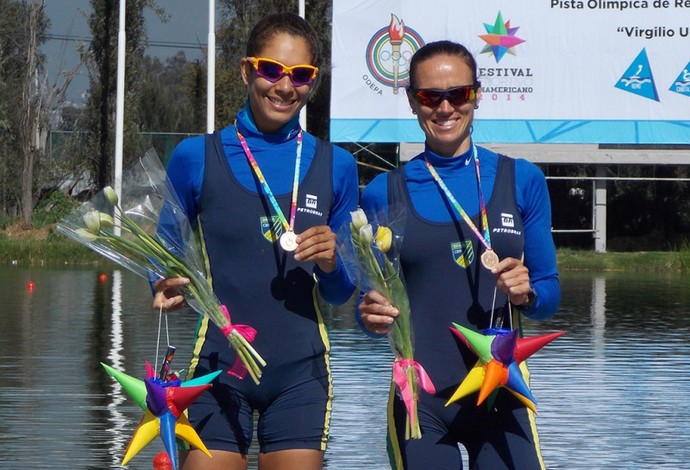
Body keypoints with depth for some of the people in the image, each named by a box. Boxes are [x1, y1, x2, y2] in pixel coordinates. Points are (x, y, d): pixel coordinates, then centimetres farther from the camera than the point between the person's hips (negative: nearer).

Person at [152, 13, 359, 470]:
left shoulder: (335, 166, 8)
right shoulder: (197, 158, 2)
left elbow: (340, 292, 13)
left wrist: (332, 264, -8)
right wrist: (170, 287, -12)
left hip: (301, 371, 2)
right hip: (220, 366, -2)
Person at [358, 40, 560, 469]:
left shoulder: (521, 181, 6)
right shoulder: (385, 193, 5)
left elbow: (550, 295, 9)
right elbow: (374, 306, 8)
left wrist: (526, 292, -13)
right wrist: (373, 315, -13)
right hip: (418, 397, 0)